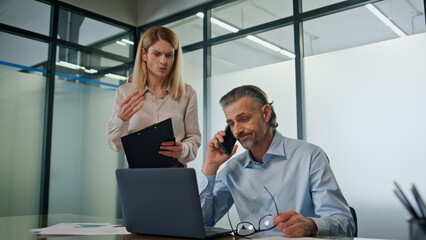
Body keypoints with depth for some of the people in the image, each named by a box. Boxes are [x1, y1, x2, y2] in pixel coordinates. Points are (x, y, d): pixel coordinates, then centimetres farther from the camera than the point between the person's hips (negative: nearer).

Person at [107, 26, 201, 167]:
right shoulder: (124, 92, 5)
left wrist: (182, 150, -16)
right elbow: (115, 144, 5)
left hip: (175, 169, 1)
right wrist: (121, 120, -15)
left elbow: (194, 137, 6)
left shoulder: (187, 93, 5)